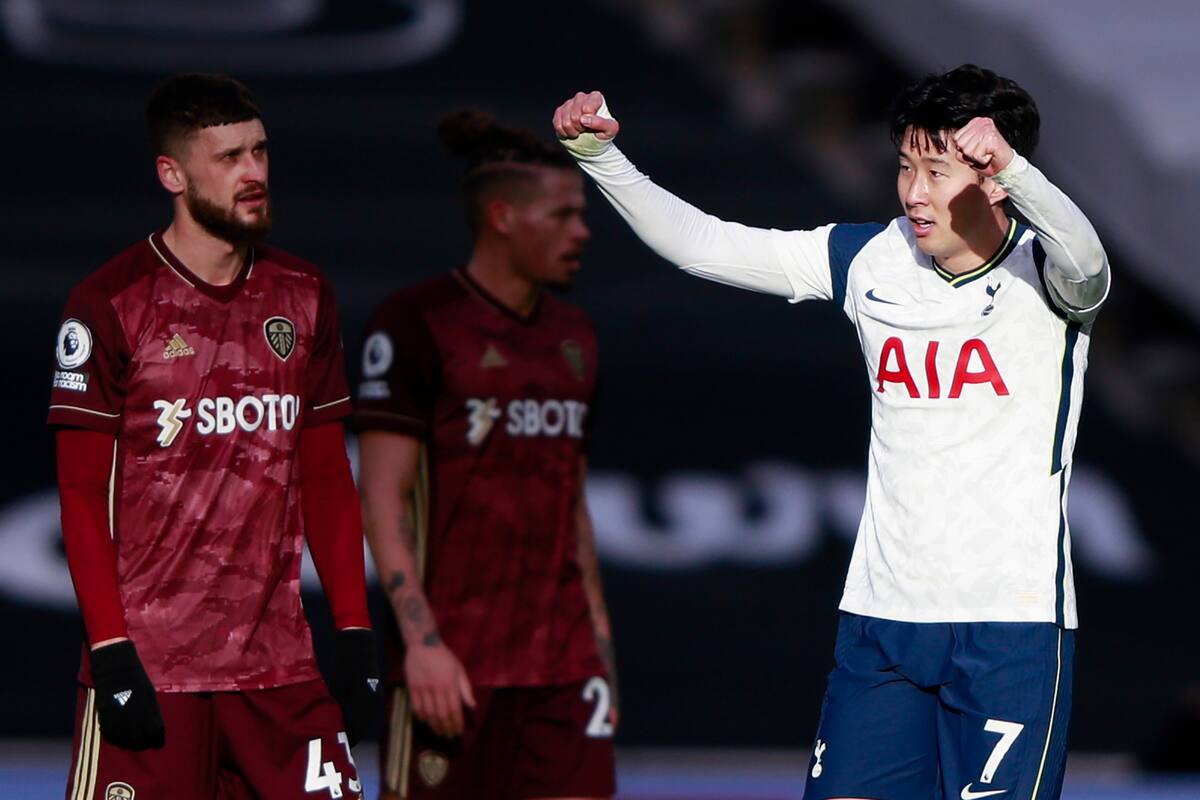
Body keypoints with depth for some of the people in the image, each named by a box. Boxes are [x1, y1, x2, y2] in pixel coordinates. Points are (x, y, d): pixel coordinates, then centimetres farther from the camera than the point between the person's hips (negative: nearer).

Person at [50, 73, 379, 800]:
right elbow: (82, 495, -5)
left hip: (280, 666, 4)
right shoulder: (112, 303, -4)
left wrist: (355, 633, 9)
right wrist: (111, 652, -12)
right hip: (150, 668, -4)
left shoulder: (305, 298, 11)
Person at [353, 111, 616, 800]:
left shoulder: (575, 337, 15)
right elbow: (383, 495, -10)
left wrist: (599, 641, 15)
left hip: (565, 662, 6)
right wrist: (422, 638, -17)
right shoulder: (417, 323, -5)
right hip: (452, 658, -6)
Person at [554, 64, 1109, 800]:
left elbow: (1083, 257, -32)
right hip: (880, 620, 5)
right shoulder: (871, 259, 5)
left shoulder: (1044, 271, -7)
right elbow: (702, 244, 8)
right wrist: (600, 156, -4)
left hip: (1013, 627, -4)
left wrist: (1012, 166, -51)